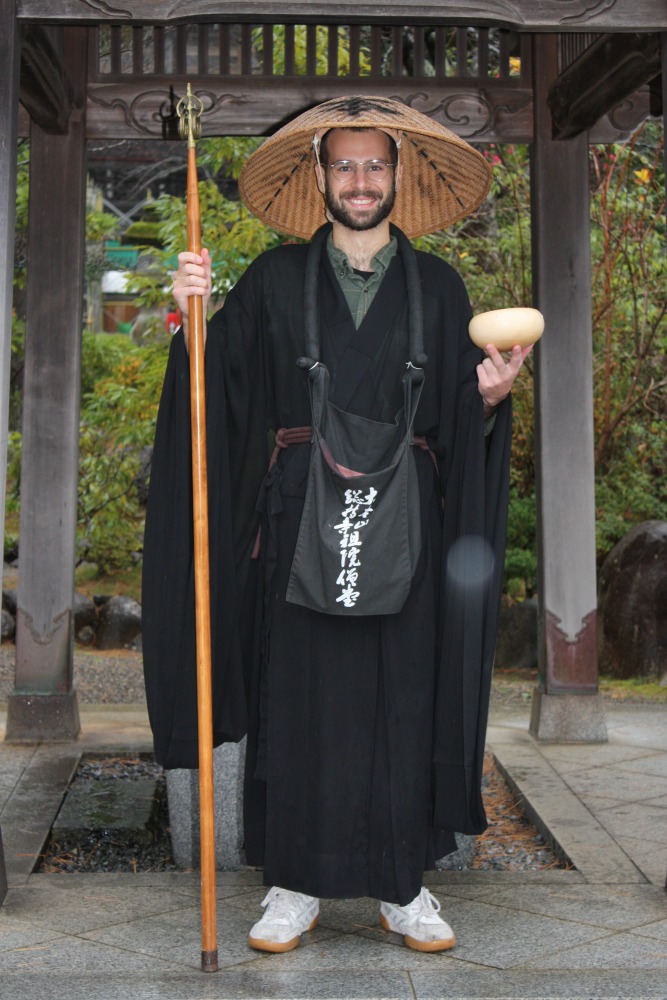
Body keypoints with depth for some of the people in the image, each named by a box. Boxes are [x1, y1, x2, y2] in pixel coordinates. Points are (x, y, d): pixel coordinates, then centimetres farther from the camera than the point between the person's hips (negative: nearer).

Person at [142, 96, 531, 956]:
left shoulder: (437, 287, 11)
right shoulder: (275, 280, 9)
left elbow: (459, 422, 10)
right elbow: (220, 382, 0)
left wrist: (489, 395, -10)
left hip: (403, 521, 1)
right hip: (301, 519, -1)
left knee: (403, 696, 3)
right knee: (299, 696, 1)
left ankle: (403, 884, 16)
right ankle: (296, 884, 13)